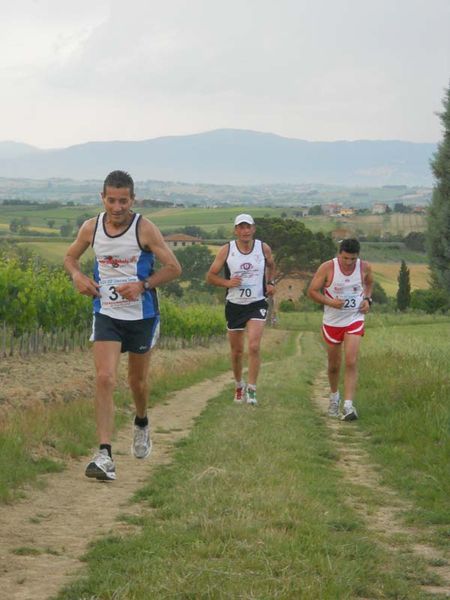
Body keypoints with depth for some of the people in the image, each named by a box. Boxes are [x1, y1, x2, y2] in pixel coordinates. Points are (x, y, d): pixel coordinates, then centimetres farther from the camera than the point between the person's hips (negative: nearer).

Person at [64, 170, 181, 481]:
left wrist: (142, 285, -22)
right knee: (104, 379, -15)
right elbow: (71, 257, 14)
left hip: (142, 315, -1)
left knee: (138, 381, 15)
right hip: (106, 314, 1)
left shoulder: (145, 229, -13)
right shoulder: (91, 228, -4)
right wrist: (78, 276, -7)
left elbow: (174, 268, -9)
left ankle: (142, 423, 49)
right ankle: (105, 455, -18)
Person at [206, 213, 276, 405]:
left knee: (254, 346, -18)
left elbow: (271, 265, 21)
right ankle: (238, 386, 33)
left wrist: (270, 283, 4)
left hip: (257, 304, -1)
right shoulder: (227, 250, -5)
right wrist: (227, 282, -16)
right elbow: (210, 276, 1)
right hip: (234, 305, 1)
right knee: (237, 350, 10)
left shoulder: (263, 248, -2)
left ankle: (251, 390, -13)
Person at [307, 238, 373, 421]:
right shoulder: (327, 268, -15)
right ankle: (334, 397, 39)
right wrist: (330, 302, -23)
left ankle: (348, 405, -17)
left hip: (355, 320, 0)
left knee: (351, 362, -15)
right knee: (334, 365, 13)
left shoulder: (364, 267, -6)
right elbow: (312, 291, -8)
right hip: (332, 322, 0)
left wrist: (367, 299, -1)